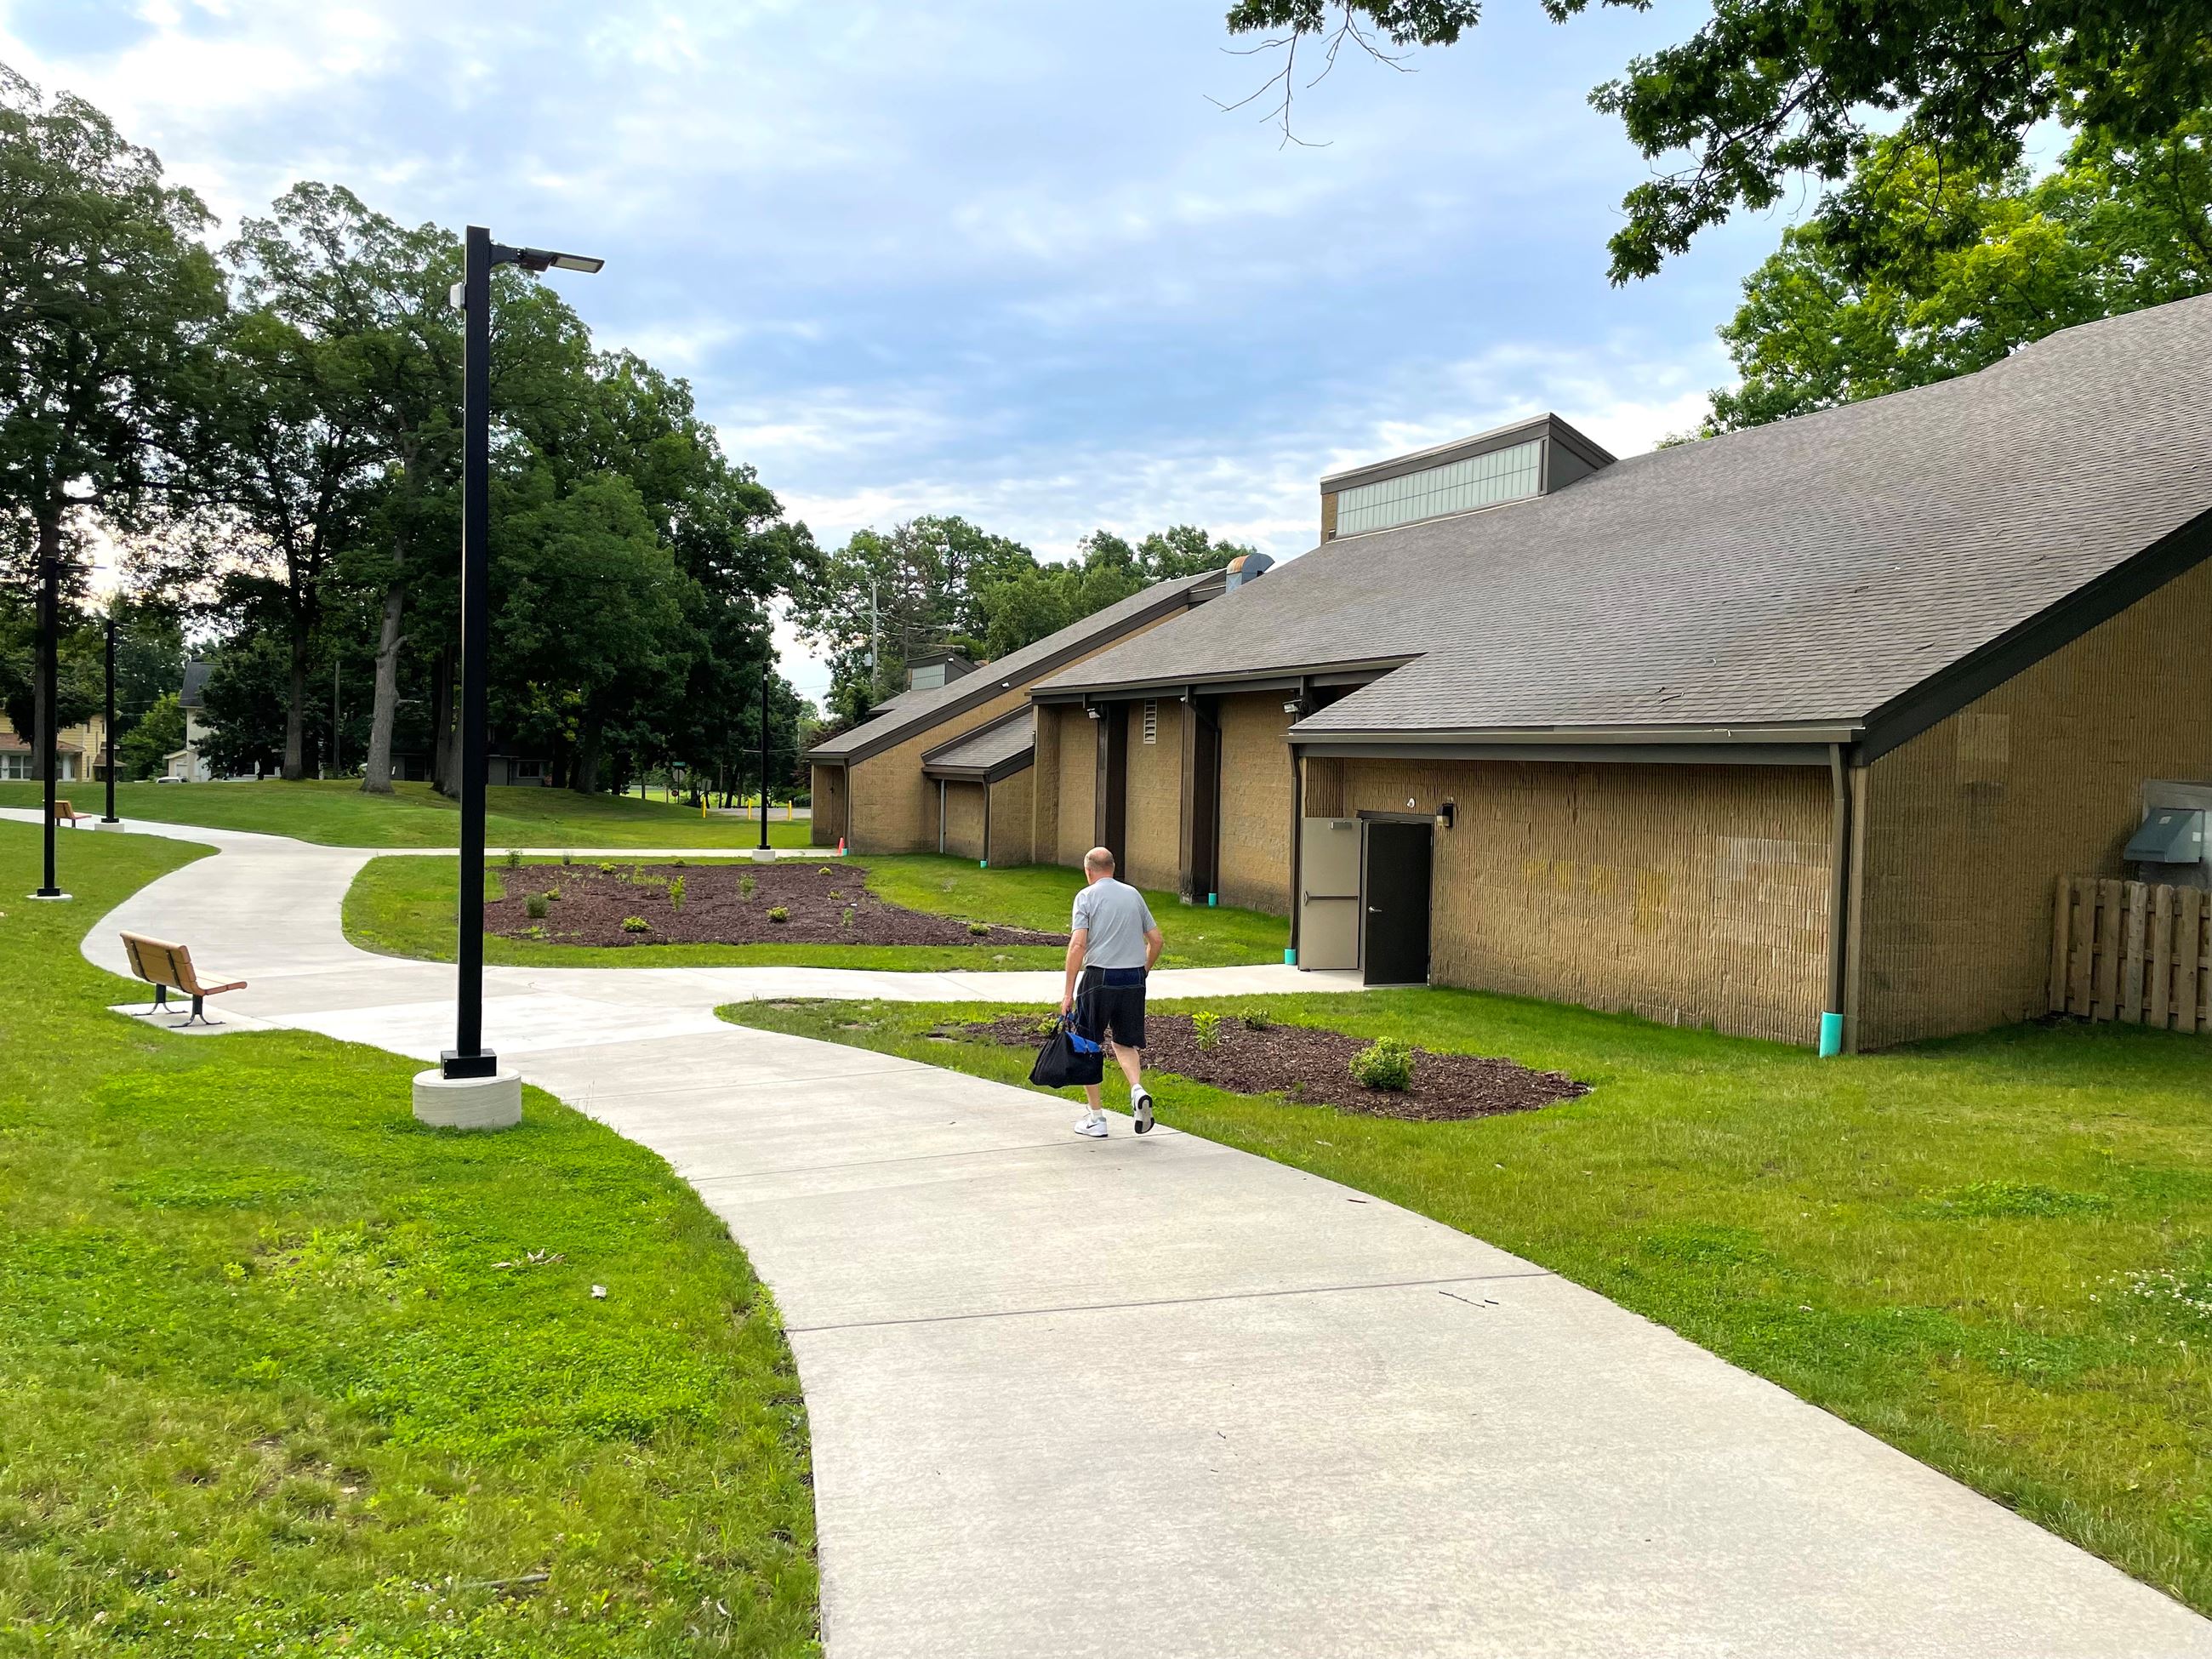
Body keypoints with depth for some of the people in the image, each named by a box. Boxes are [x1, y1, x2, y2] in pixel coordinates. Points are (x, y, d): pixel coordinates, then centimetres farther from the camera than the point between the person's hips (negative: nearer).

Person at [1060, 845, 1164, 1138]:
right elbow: (1156, 941, 12)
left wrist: (1068, 992, -11)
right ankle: (1138, 1090, -9)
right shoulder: (1133, 894, 11)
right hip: (1134, 979, 4)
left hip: (1099, 977, -4)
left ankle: (1096, 1119, 12)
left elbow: (1078, 944, -12)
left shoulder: (1086, 896, -3)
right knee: (1124, 1042, 18)